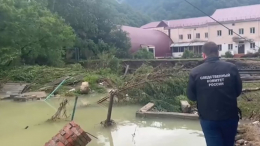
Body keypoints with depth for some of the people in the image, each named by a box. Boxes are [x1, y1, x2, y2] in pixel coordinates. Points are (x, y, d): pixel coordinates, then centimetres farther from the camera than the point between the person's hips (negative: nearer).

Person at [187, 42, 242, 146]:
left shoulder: (195, 72, -12)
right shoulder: (231, 68, -9)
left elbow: (191, 96, -3)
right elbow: (238, 91, 2)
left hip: (208, 118, -1)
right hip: (230, 116, 2)